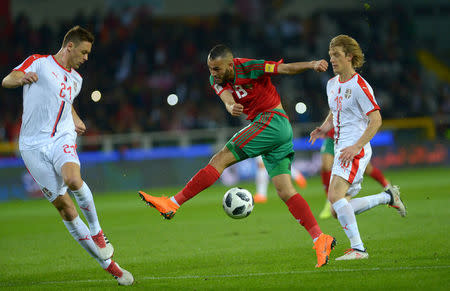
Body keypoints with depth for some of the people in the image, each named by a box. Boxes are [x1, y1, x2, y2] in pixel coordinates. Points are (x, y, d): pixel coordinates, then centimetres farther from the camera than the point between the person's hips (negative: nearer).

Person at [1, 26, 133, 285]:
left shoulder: (76, 79, 19)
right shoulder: (38, 62, 1)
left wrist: (76, 120, 15)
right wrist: (22, 78, -33)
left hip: (62, 139, 3)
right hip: (34, 145, -3)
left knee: (73, 179, -33)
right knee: (64, 206, -8)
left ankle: (96, 230, -12)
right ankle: (106, 262, -2)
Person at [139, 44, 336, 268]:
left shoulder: (249, 68, -12)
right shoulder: (216, 79, 8)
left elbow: (287, 68, -11)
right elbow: (226, 97, -12)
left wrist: (312, 65, -28)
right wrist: (231, 107, -36)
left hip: (272, 120, -9)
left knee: (221, 159, -14)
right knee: (285, 192, 1)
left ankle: (173, 203, -17)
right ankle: (320, 239, -5)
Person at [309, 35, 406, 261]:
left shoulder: (359, 87, -12)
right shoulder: (332, 84, 14)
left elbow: (376, 120, -15)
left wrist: (356, 147, -24)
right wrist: (324, 128, 5)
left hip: (356, 151, -9)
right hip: (341, 149, 9)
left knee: (335, 196, -26)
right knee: (338, 211, 7)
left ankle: (358, 249, -22)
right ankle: (387, 197, 24)